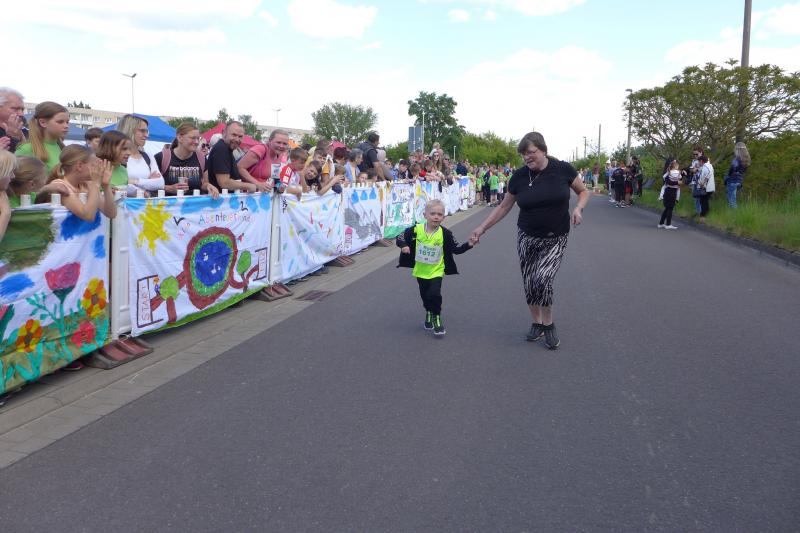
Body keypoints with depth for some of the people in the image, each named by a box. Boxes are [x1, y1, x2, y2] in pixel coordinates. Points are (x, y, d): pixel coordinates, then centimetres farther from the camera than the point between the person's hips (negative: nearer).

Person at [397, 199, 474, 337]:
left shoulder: (445, 233, -14)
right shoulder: (416, 230, -14)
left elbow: (456, 249, -6)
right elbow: (400, 237, -5)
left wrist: (468, 244, -21)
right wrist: (404, 246, -24)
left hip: (436, 271, -2)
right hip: (420, 271, 2)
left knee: (434, 294, -16)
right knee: (425, 296, 17)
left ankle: (436, 318, 9)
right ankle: (429, 313, 46)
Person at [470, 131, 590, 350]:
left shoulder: (562, 169, -10)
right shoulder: (519, 176, -5)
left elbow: (583, 191, 5)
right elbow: (504, 207, 5)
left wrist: (578, 208, -15)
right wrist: (482, 228, 2)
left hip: (555, 239, -3)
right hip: (527, 237, 3)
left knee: (542, 279, -18)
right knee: (529, 283, 5)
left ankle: (549, 324, 5)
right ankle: (537, 323, 28)